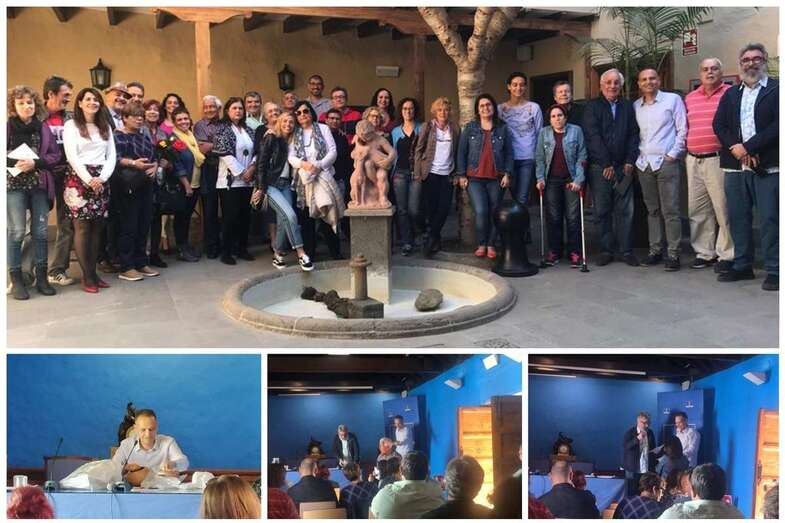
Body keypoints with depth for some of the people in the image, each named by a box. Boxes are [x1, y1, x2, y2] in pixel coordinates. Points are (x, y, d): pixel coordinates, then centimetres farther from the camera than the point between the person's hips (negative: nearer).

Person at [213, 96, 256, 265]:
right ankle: (226, 252, 2)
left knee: (245, 216, 8)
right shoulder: (223, 130, -3)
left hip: (247, 180, 6)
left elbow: (256, 151, 11)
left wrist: (251, 168, -6)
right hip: (230, 180, -6)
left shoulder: (247, 130, 15)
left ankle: (242, 248, 20)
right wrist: (241, 172, -13)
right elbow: (225, 154, -12)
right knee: (230, 217, -5)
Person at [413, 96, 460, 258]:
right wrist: (418, 174, -6)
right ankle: (435, 241, 14)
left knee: (444, 208, -4)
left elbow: (457, 152, 9)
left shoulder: (454, 129, 7)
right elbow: (418, 150, 0)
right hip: (430, 173, -2)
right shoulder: (428, 127, 1)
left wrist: (457, 173, 1)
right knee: (430, 208, 1)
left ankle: (429, 238, 7)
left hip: (447, 175, 2)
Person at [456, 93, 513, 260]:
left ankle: (491, 245, 15)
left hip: (496, 179, 1)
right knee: (481, 211, -14)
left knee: (494, 213, 3)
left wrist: (507, 174, -2)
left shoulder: (503, 129, 9)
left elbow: (509, 153, 8)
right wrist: (461, 175, -1)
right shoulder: (470, 128, 6)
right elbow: (461, 152, 5)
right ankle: (481, 244, 3)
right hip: (475, 178, -1)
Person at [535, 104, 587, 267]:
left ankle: (574, 252, 4)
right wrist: (540, 178, -3)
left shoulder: (576, 131, 1)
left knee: (573, 217, -2)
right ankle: (554, 251, 12)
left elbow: (581, 157, -1)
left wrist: (578, 179, -9)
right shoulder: (544, 133, 7)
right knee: (553, 217, 3)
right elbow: (540, 158, 7)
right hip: (552, 180, 2)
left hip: (571, 180, -2)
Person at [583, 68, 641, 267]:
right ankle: (606, 250, 9)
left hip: (623, 167, 2)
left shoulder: (627, 107, 13)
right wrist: (606, 164, -11)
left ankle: (626, 250, 8)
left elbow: (634, 135, 10)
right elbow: (593, 137, -6)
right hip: (599, 167, -2)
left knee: (625, 210, 1)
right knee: (602, 210, 2)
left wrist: (630, 161, -2)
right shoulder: (592, 107, 3)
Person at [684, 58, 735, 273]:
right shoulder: (690, 98, 15)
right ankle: (704, 253, 19)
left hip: (718, 158, -5)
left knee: (723, 208, -5)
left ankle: (726, 255, 4)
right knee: (697, 209, 9)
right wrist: (685, 149, 12)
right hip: (693, 160, 6)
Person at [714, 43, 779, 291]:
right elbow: (719, 124, 7)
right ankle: (742, 266, 20)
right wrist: (736, 148, -9)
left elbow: (777, 125, -10)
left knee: (769, 220, -5)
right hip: (735, 166, 5)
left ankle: (774, 271, 2)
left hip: (767, 167, -5)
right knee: (737, 218, 9)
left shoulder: (776, 90, 2)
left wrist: (748, 147, -15)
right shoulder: (730, 94, 17)